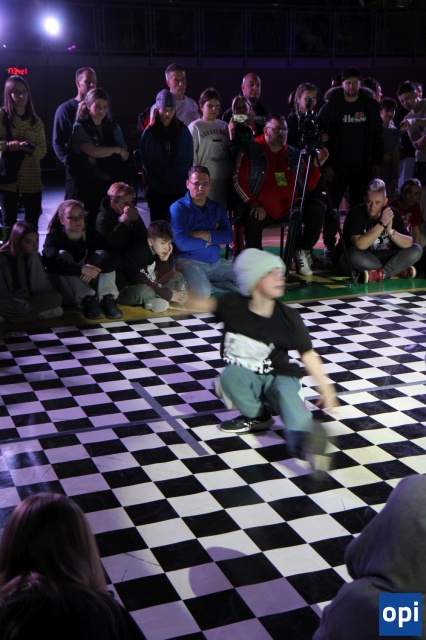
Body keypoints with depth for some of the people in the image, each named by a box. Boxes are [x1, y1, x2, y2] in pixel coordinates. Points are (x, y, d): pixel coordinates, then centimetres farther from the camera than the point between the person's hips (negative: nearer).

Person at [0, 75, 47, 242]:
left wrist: (29, 147, -18)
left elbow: (43, 151, 2)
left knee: (32, 223, 7)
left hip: (32, 179, 3)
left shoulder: (35, 121, 8)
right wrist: (14, 144, -21)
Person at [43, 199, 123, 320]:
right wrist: (82, 269, -42)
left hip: (90, 285, 2)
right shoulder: (54, 237, -8)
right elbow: (51, 262, -30)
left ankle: (107, 298, -29)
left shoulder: (91, 235, 0)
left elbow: (113, 259, -17)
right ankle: (87, 300, -33)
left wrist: (95, 269, -37)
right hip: (68, 295, -2)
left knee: (102, 254, -15)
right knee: (63, 255, -24)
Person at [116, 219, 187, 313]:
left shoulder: (162, 254, -1)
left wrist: (165, 260, -21)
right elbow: (142, 282, -29)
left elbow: (161, 279, -7)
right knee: (144, 289, -41)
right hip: (125, 291, -8)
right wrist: (169, 295, -25)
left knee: (178, 276, 5)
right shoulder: (138, 253, -23)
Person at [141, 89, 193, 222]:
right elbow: (145, 161, 5)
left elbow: (189, 159, 9)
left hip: (180, 189, 1)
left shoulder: (182, 130, 6)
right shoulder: (149, 133, 2)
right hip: (157, 190, -1)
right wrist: (154, 182, -3)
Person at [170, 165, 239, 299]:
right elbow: (182, 243, -16)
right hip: (189, 261, -6)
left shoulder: (217, 208, 13)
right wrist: (212, 239, -3)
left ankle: (208, 284, -1)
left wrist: (203, 235, -13)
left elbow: (228, 236, 0)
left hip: (215, 262, 7)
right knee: (202, 293, -36)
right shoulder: (179, 208, -5)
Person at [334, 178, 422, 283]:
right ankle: (398, 271, -21)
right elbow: (360, 245, -30)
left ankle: (380, 274, -27)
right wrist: (382, 224, -29)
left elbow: (409, 243, -9)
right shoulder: (356, 213, -15)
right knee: (354, 254, -39)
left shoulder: (392, 214, -3)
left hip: (383, 258, 5)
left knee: (416, 250, -11)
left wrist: (390, 231, -26)